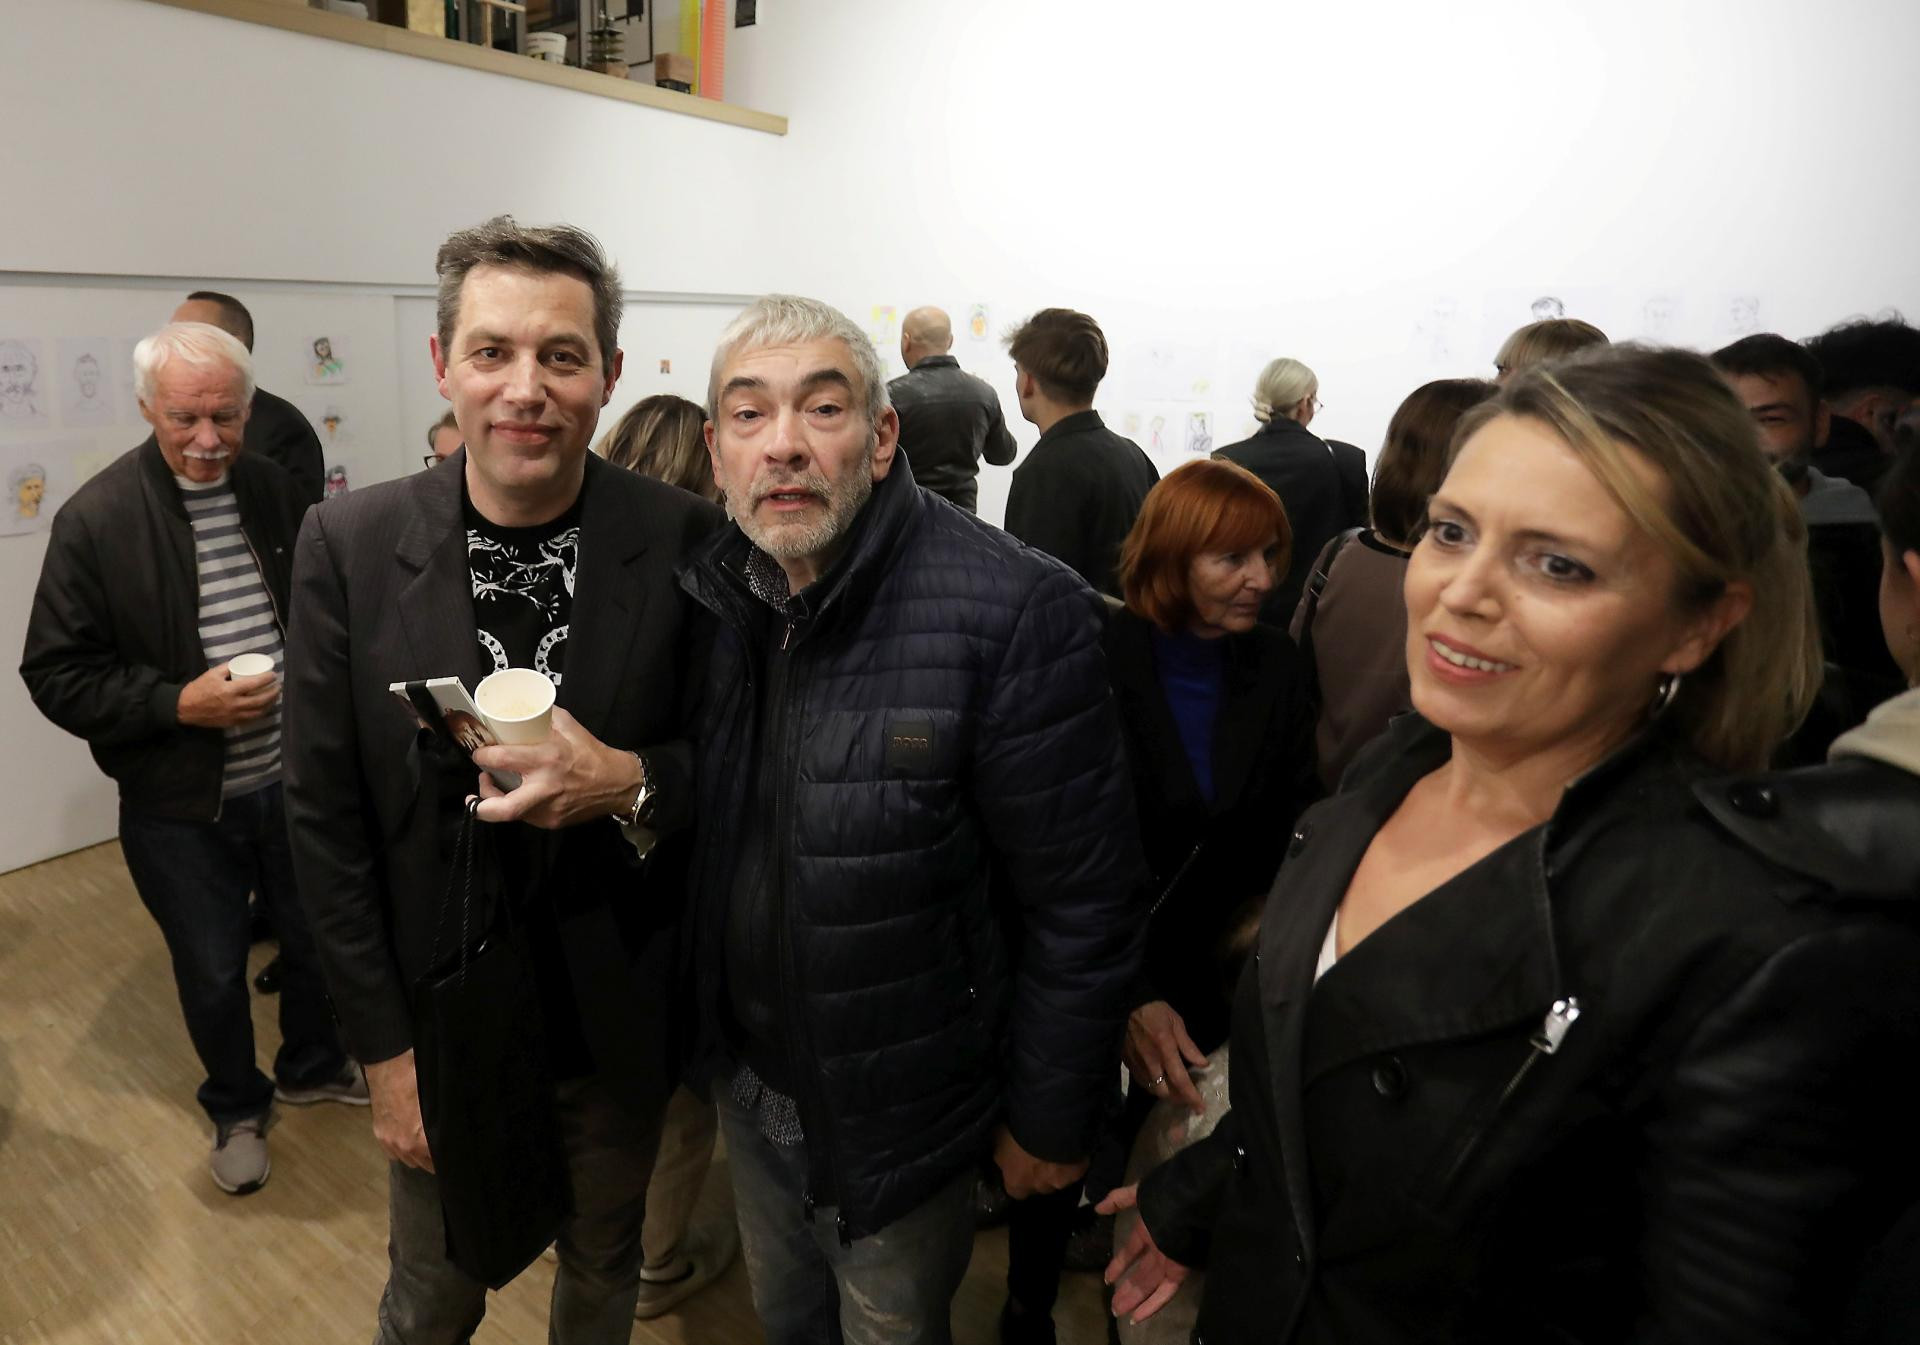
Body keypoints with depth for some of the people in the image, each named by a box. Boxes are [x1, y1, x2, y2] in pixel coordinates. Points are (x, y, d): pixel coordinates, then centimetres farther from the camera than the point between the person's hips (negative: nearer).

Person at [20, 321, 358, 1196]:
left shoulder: (276, 492, -3)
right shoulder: (95, 519, -14)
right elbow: (56, 674, -11)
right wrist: (178, 703, -23)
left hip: (291, 782, 3)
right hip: (181, 805, -3)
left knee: (319, 941, 19)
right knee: (212, 972, 13)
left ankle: (312, 1068, 47)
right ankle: (236, 1110, 39)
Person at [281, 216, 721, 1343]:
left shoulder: (687, 540, -15)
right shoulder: (349, 546, -12)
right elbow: (327, 815, -7)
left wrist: (631, 783, -27)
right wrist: (386, 1049, -6)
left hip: (624, 1025, 0)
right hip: (443, 1019, 0)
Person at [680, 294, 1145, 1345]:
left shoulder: (1016, 614, -27)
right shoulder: (703, 598, -7)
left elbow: (1080, 904, -20)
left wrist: (1047, 1121, -13)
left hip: (893, 1120, -5)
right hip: (744, 1080, 5)